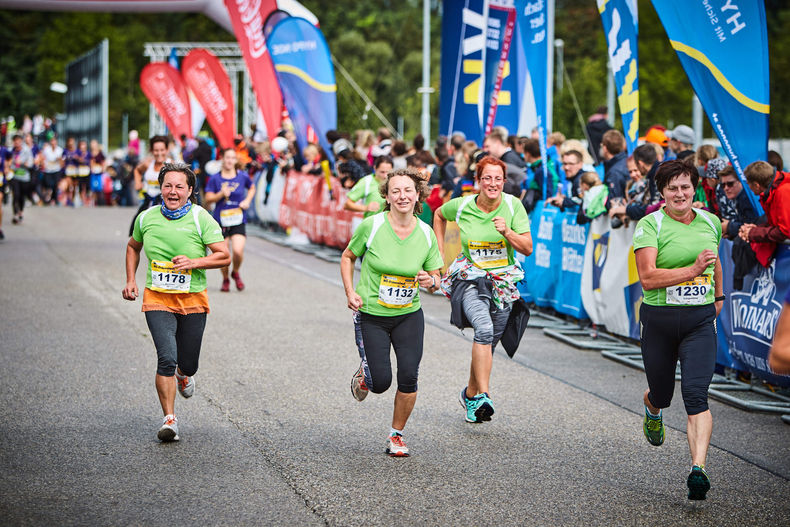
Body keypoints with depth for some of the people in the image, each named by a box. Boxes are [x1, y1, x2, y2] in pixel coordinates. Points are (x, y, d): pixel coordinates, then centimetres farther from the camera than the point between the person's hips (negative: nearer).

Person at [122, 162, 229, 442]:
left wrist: (193, 263, -22)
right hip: (157, 299, 0)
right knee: (167, 358, -17)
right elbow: (133, 247, 21)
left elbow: (224, 256, -9)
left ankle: (183, 374, 47)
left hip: (193, 300, 0)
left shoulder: (201, 218, -8)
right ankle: (169, 419, -8)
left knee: (188, 364, 8)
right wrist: (130, 280, 11)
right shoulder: (146, 218, 1)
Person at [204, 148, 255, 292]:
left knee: (238, 250, -18)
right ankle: (225, 280, 25)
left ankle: (236, 273, 13)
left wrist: (247, 200, 5)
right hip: (221, 221, 0)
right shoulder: (215, 179, -1)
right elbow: (208, 198, -1)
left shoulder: (243, 176, 2)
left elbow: (252, 188, 21)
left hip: (238, 221, 0)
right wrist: (221, 194, -17)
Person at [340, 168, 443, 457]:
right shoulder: (371, 226, -11)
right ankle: (365, 372, 32)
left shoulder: (426, 234, -4)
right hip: (371, 316, -2)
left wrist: (430, 281, -17)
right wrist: (350, 292, -7)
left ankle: (396, 435, 13)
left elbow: (435, 278, 7)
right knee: (381, 383, -7)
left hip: (409, 316, 2)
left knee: (408, 377, -11)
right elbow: (347, 257, 5)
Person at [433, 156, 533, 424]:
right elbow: (439, 214, 18)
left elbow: (528, 248, -6)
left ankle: (470, 393, 34)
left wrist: (507, 232, -23)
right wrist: (440, 251, 15)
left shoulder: (513, 205, -6)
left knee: (488, 344, 10)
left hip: (502, 283, 2)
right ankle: (483, 396, -30)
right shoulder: (461, 206, -5)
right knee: (484, 328, -28)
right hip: (469, 279, -2)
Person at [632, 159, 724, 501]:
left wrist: (718, 296, 35)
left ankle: (698, 469, -20)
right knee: (661, 394, 13)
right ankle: (652, 410, 51)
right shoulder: (650, 224, -7)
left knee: (696, 395, -15)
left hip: (700, 321, 1)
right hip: (659, 319, -1)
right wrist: (693, 270, -25)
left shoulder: (710, 222, 7)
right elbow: (647, 278, -18)